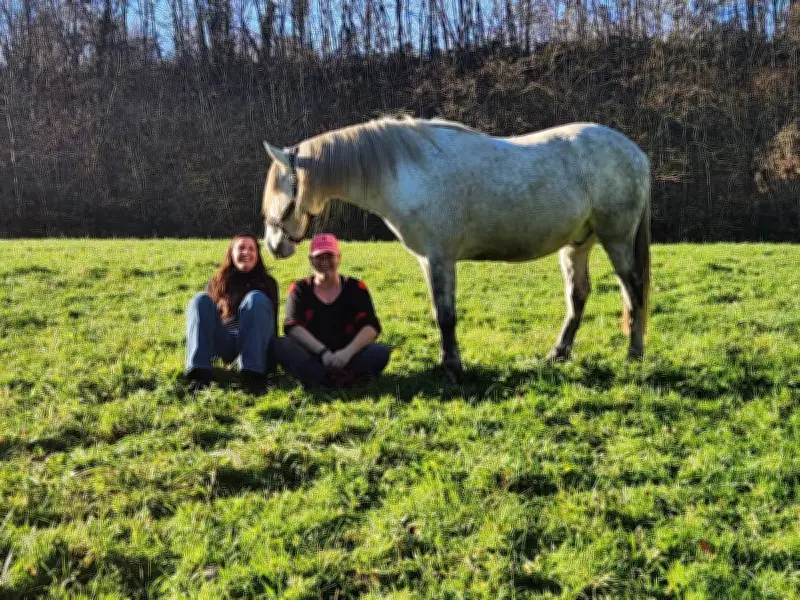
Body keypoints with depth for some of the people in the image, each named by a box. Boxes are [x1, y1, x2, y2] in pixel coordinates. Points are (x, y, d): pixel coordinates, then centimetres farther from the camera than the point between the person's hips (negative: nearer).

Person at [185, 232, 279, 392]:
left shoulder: (267, 283, 10)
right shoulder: (216, 283, 13)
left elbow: (272, 321, 5)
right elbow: (207, 316, 15)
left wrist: (272, 360, -5)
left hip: (255, 343, -1)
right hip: (223, 343, 2)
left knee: (256, 298, -26)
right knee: (200, 299, -20)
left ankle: (252, 372, -36)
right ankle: (199, 372, -33)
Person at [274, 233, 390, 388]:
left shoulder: (355, 287, 7)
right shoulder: (300, 289, 8)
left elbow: (371, 326, -6)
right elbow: (292, 326, -9)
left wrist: (347, 352, -24)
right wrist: (323, 352, -25)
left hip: (348, 357, 0)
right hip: (311, 359, 0)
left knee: (381, 352, -26)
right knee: (280, 345, -28)